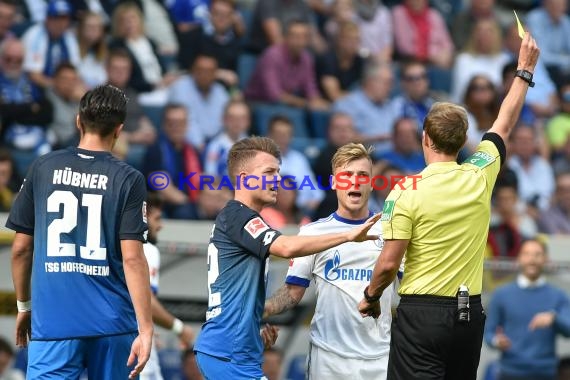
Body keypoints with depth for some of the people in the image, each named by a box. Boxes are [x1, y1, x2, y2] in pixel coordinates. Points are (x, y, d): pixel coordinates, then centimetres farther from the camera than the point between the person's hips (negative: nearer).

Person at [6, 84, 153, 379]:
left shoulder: (43, 169, 3)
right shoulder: (128, 180, -3)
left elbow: (21, 248, 7)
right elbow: (132, 259, -10)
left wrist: (23, 305, 20)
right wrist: (146, 329, -9)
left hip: (52, 322, 0)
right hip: (113, 323, 0)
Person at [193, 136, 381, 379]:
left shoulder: (231, 218, 20)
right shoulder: (237, 216, -12)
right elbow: (287, 247, -28)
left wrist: (259, 326, 14)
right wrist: (348, 236, -27)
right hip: (230, 353, -10)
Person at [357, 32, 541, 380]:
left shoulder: (407, 191, -11)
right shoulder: (480, 178, 2)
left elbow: (389, 263, -12)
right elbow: (505, 125, 19)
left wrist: (371, 296, 8)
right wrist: (526, 69, 31)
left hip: (423, 312, -5)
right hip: (470, 314, 5)